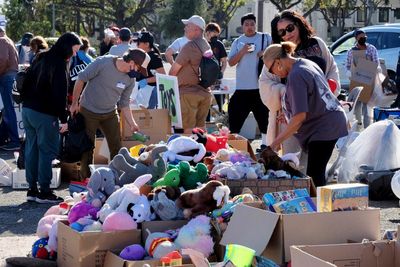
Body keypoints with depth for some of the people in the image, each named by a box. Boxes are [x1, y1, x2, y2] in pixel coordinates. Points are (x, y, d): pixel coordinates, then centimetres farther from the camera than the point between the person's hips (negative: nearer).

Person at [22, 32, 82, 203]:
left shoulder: (41, 58, 13)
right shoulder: (59, 64, -13)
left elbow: (29, 82, 18)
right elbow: (60, 93, -17)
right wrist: (64, 119, -14)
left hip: (27, 109, 8)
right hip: (45, 114, -8)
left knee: (32, 149, 11)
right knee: (48, 151, -2)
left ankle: (32, 189, 14)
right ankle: (44, 192, 0)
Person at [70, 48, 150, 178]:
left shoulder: (130, 79, -7)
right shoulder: (103, 63, -23)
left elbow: (124, 104, 3)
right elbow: (81, 79, -15)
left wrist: (132, 124, -6)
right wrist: (74, 104, -11)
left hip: (110, 114, 5)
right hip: (88, 111, -5)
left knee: (116, 147, 7)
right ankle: (86, 179, 16)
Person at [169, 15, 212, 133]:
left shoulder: (190, 46, -15)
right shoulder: (207, 45, 12)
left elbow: (174, 70, -10)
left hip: (188, 91, -8)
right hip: (205, 92, 8)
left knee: (188, 128, -4)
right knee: (201, 126, 13)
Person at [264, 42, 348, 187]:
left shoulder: (296, 76, -19)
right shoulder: (308, 63, 10)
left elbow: (300, 116, -24)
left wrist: (277, 140, -19)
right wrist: (287, 112, 16)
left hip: (323, 129, -10)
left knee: (314, 176, -9)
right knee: (317, 175, 11)